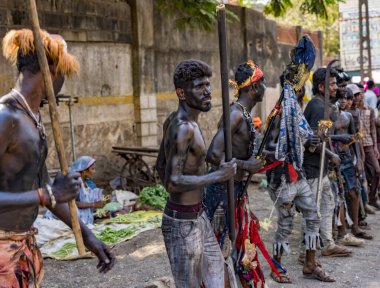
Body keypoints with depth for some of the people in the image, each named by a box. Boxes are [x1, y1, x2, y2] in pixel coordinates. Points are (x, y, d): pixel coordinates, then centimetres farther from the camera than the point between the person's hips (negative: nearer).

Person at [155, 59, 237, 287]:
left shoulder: (173, 120, 7)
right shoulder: (185, 128, -22)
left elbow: (161, 166, 17)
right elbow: (172, 182, -28)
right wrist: (218, 176, -20)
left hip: (198, 216, 10)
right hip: (183, 222, -10)